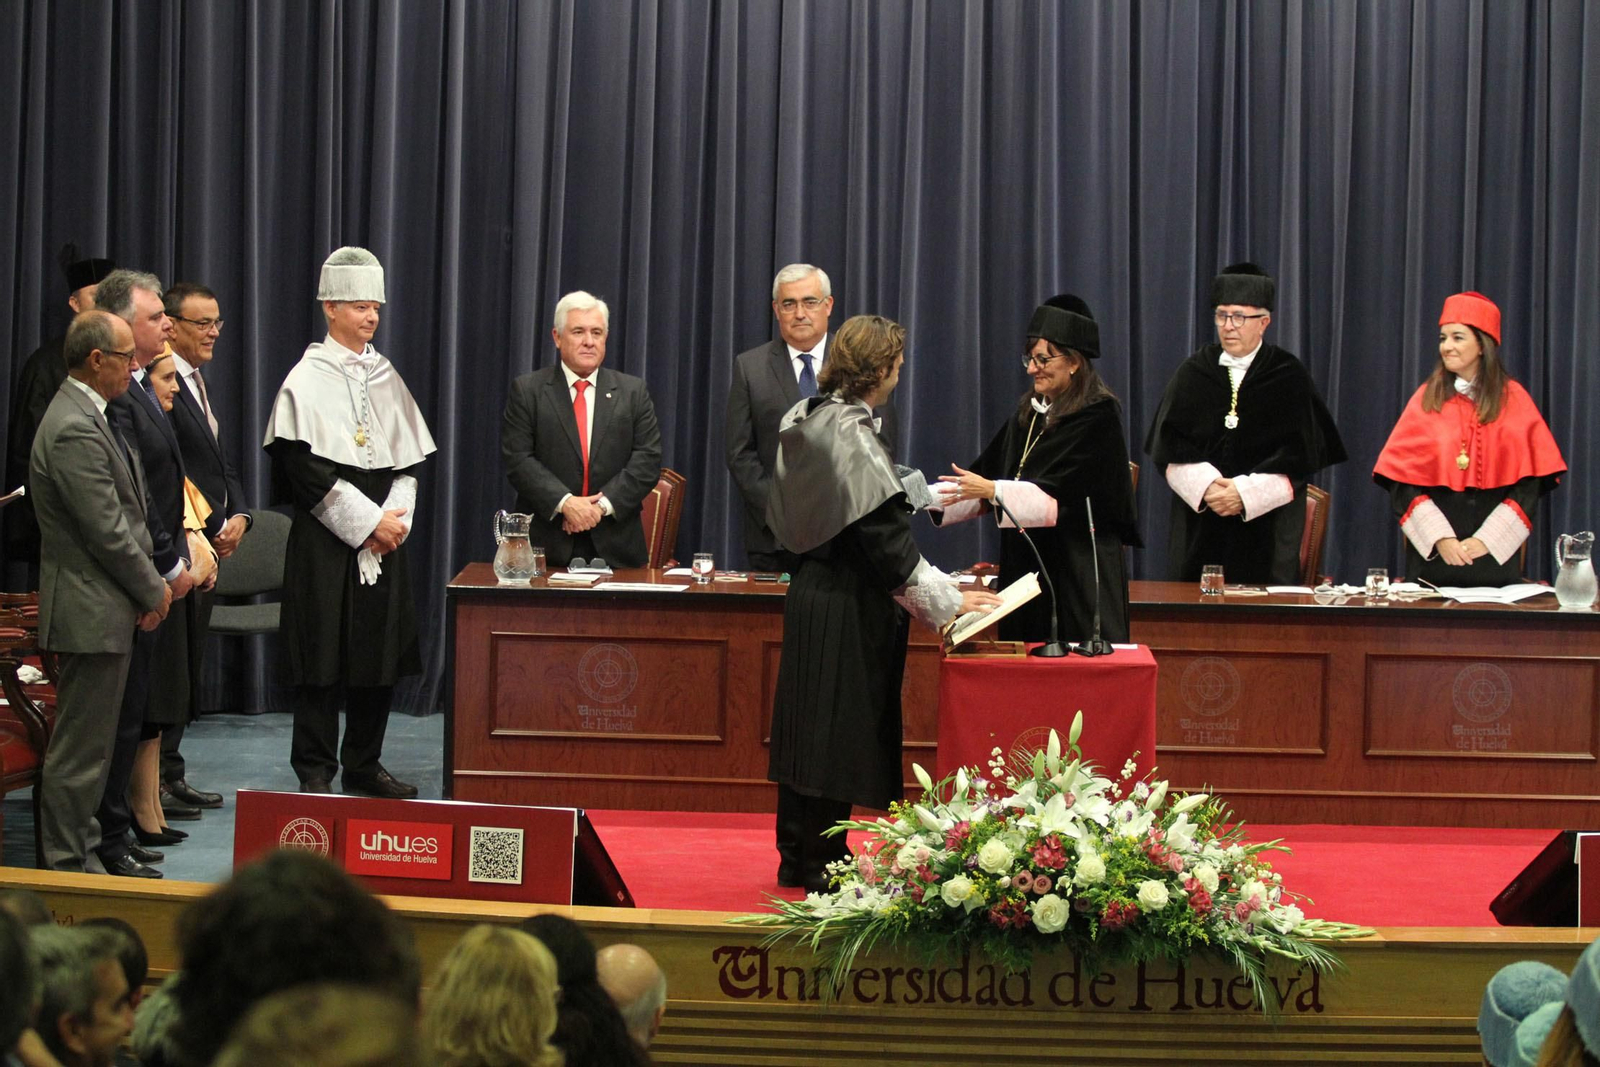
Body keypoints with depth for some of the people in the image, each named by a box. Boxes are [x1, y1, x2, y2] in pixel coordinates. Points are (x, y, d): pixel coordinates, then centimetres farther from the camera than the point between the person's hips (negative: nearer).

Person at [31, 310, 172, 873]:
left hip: (105, 608, 11)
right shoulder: (74, 430, -21)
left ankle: (77, 847, 26)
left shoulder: (85, 416, 13)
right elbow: (108, 531, -21)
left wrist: (151, 582, 8)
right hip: (91, 611, -11)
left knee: (87, 744, 17)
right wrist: (153, 589, -8)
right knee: (80, 749, -4)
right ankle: (64, 868, 2)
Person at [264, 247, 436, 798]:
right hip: (326, 540, -5)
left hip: (385, 538, 5)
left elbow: (410, 458, 13)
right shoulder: (307, 380, -5)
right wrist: (367, 522, -14)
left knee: (382, 653, 6)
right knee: (325, 656, -3)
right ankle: (315, 770, 4)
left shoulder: (386, 377, 12)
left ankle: (364, 765, 16)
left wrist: (396, 516, -4)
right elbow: (307, 470, -12)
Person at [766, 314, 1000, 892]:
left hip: (812, 594, 10)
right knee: (840, 730, -2)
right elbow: (883, 535, -21)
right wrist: (943, 599, -17)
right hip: (848, 607, -10)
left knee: (810, 727, 14)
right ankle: (820, 864, 4)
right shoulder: (852, 433, -19)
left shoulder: (806, 419, 9)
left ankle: (797, 857, 21)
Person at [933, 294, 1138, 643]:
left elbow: (1061, 494, -18)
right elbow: (986, 476, 14)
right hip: (1025, 567, 7)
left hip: (1079, 575, -7)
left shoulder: (1098, 418, -10)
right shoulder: (1028, 413, 13)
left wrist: (993, 490, -24)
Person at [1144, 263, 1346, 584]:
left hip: (1265, 526, -2)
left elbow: (1298, 457, -4)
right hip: (1199, 530, 2)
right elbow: (1168, 447, 3)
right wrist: (1204, 485, -14)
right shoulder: (1193, 373, 9)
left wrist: (1245, 493, -15)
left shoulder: (1288, 377, 2)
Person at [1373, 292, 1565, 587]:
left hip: (1494, 554, 0)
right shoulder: (1427, 398, 4)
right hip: (1432, 552, 0)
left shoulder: (1513, 400, 2)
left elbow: (1529, 482, -2)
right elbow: (1402, 480, -2)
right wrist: (1439, 537, -13)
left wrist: (1487, 540, -11)